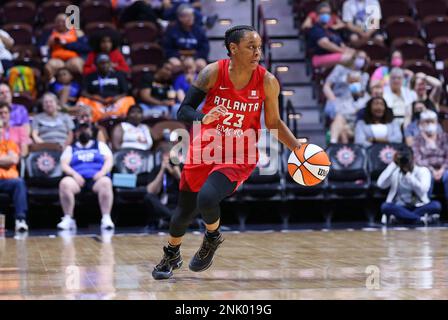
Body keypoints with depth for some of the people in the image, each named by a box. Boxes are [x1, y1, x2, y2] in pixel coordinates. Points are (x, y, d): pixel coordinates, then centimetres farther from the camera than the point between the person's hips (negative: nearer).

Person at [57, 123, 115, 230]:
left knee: (106, 182, -37)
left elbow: (109, 160, 10)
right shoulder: (71, 148, 24)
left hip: (96, 178, 0)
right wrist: (74, 174, -11)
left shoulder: (100, 145, 24)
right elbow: (64, 165, 9)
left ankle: (106, 218, -39)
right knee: (65, 183, -34)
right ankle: (68, 219, -30)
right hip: (78, 179, 0)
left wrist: (102, 172, -11)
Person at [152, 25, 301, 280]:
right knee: (185, 212, 12)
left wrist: (299, 149, -7)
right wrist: (203, 119, -34)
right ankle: (172, 255, 44)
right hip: (205, 151, 2)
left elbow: (273, 123, 2)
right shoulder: (213, 73, -15)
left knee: (207, 198, -28)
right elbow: (184, 110, -13)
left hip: (239, 158, -1)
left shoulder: (267, 82, -12)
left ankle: (213, 237, 7)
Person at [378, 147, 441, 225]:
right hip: (401, 208, 1)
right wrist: (393, 164, -13)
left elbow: (422, 191, -20)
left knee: (436, 205, -31)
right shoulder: (395, 172, 2)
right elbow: (381, 184, -16)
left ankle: (399, 217, -29)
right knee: (385, 206, -31)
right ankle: (422, 219, -35)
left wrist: (408, 173, -20)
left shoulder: (423, 171, -3)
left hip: (419, 208, -1)